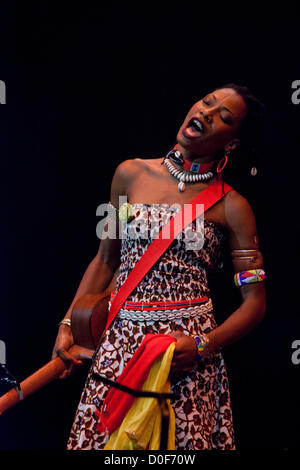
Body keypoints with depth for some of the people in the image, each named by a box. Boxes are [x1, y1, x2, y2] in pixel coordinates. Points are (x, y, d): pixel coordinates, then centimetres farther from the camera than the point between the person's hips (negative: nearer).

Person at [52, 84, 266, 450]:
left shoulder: (232, 207, -2)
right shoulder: (131, 174, 6)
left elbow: (255, 303, 0)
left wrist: (204, 346, -14)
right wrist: (67, 325, 8)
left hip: (187, 348, -2)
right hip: (121, 339, 2)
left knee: (189, 439, -2)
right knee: (98, 437, 1)